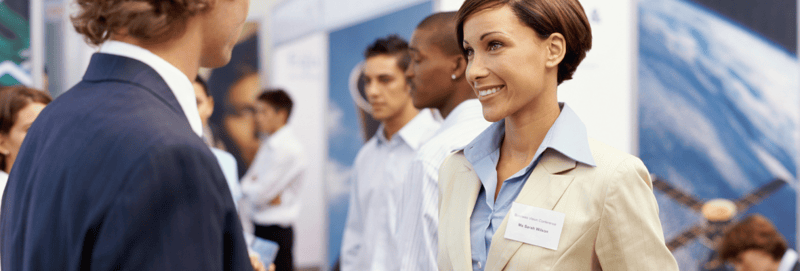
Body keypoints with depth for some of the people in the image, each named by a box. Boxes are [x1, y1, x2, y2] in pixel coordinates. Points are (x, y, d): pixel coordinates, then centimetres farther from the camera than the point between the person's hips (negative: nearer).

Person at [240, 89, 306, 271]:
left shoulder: (287, 148, -15)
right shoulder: (268, 145, 14)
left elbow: (259, 194, -18)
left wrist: (247, 185, 3)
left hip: (275, 230, -9)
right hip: (260, 226, 9)